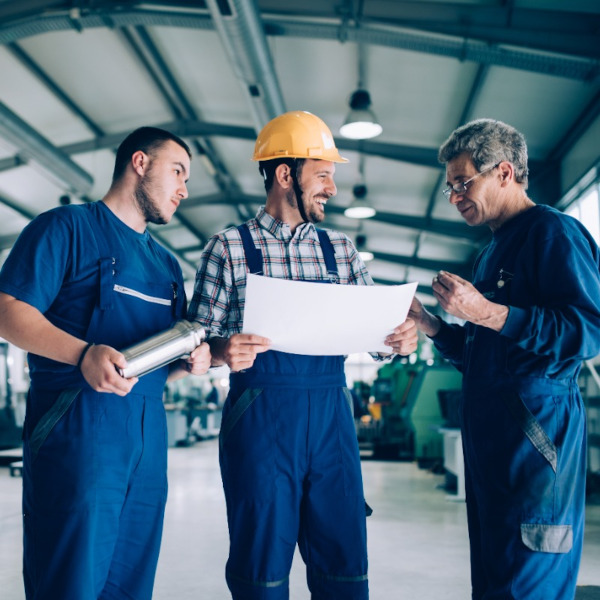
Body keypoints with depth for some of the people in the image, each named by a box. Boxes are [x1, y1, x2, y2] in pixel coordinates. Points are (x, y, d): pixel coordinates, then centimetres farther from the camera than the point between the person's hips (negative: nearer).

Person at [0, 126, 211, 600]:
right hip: (78, 422, -7)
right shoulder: (68, 227, 2)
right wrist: (84, 354, -25)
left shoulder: (166, 264, 23)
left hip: (149, 431, 7)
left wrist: (194, 361, 0)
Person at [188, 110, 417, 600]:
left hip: (332, 417, 4)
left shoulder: (341, 251, 13)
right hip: (259, 418, -3)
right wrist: (222, 350, -22)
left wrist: (400, 336, -10)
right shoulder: (229, 248, 1)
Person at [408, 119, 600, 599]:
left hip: (537, 432, -9)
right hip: (488, 435, 10)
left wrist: (485, 312, -21)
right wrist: (428, 323, 11)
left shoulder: (553, 232, -7)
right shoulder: (491, 253, 22)